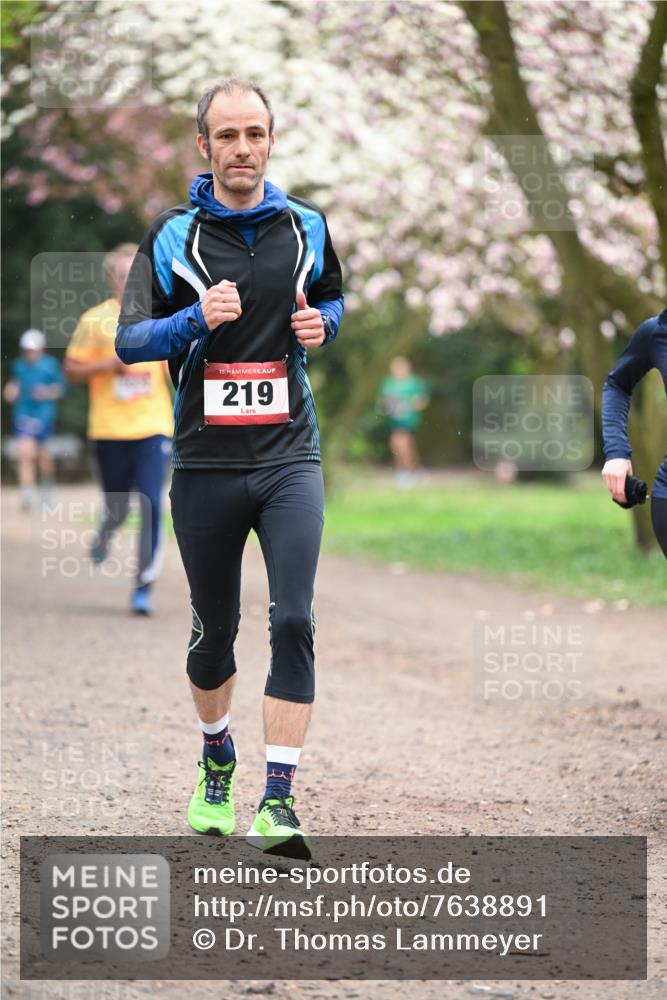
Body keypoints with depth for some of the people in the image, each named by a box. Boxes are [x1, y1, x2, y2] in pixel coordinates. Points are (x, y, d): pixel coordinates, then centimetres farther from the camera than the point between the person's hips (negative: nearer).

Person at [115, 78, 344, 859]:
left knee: (293, 623, -13)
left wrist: (320, 324, 0)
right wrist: (197, 319, -22)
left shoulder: (306, 227, 6)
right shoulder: (171, 236, -1)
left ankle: (277, 802, -13)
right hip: (205, 464, 0)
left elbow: (331, 299, 23)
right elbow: (128, 340, -5)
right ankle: (216, 764, 38)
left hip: (289, 458, 0)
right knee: (213, 630, 12)